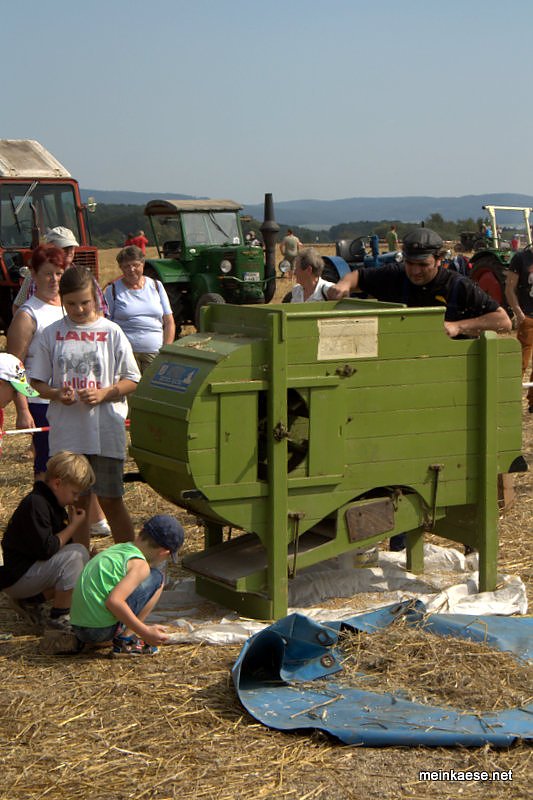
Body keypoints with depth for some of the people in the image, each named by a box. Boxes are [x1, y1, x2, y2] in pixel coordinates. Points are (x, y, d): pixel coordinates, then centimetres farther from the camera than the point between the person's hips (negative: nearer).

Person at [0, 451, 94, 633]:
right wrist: (73, 526, -15)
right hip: (16, 577, -10)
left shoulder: (53, 504, 12)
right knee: (76, 554, -23)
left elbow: (61, 541, 16)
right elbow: (46, 549, -26)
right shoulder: (35, 504, -20)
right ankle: (58, 617, -13)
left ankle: (30, 601, 11)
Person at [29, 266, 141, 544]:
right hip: (66, 433, 2)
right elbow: (37, 382, 9)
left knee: (110, 500, 0)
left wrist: (104, 393, -14)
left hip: (105, 430, -2)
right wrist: (56, 393, -12)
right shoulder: (52, 334, 4)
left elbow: (132, 381, 3)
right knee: (76, 502, 10)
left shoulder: (111, 332, 0)